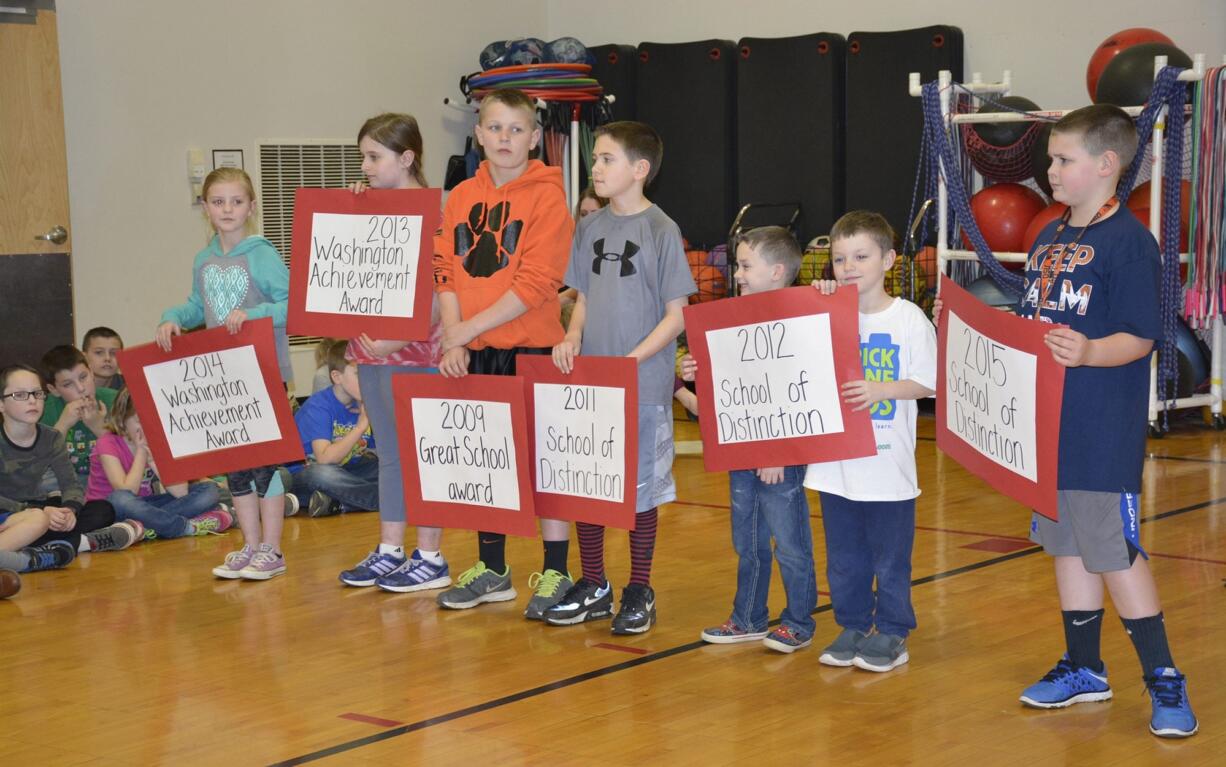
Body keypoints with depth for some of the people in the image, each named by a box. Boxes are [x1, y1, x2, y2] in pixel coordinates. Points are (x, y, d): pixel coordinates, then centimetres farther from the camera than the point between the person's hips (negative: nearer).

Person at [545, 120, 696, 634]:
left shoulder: (661, 230, -9)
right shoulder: (590, 228, 7)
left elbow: (676, 315, -9)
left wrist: (631, 361, -18)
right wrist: (572, 336, -4)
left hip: (643, 385, -5)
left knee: (640, 487, 5)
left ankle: (639, 592, 18)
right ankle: (592, 586, 24)